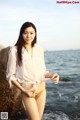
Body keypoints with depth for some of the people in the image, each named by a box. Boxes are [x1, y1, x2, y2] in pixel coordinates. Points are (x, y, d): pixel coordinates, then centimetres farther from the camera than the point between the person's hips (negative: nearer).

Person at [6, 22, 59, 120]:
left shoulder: (39, 49, 2)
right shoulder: (15, 50, -10)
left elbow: (42, 71, 10)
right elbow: (10, 75, -6)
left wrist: (52, 75, -11)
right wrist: (24, 90, -13)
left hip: (41, 89, 4)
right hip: (27, 90, -4)